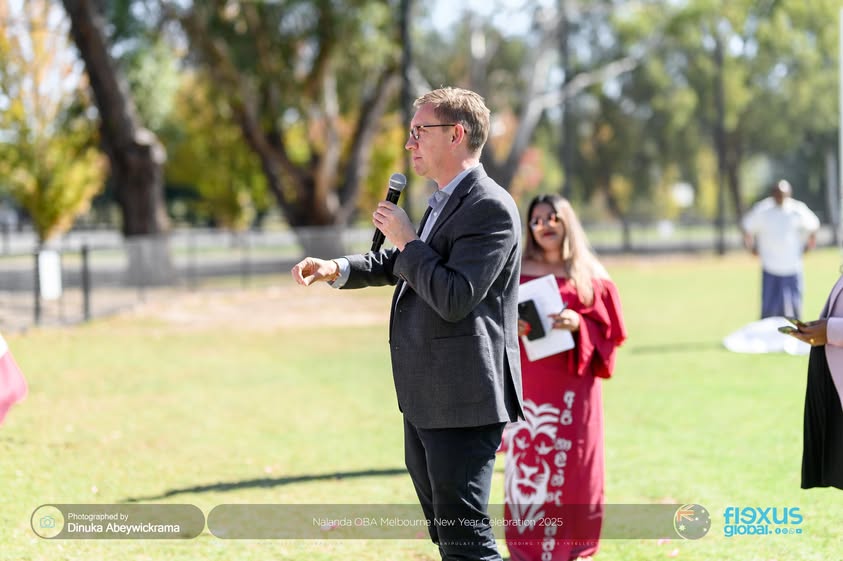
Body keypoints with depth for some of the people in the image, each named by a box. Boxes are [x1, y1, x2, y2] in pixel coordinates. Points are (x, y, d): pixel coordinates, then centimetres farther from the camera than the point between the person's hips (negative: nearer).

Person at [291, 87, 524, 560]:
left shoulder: (490, 207, -16)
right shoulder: (446, 202, 14)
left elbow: (455, 298, -25)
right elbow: (401, 265, 28)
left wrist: (408, 240, -13)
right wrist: (337, 269, 12)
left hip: (463, 398, -10)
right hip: (427, 397, 10)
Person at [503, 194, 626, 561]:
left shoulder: (590, 276, 5)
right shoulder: (517, 273, 7)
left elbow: (608, 329, 2)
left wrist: (578, 324, -15)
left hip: (573, 386, -1)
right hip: (529, 385, 1)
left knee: (574, 465, 0)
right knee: (527, 463, -2)